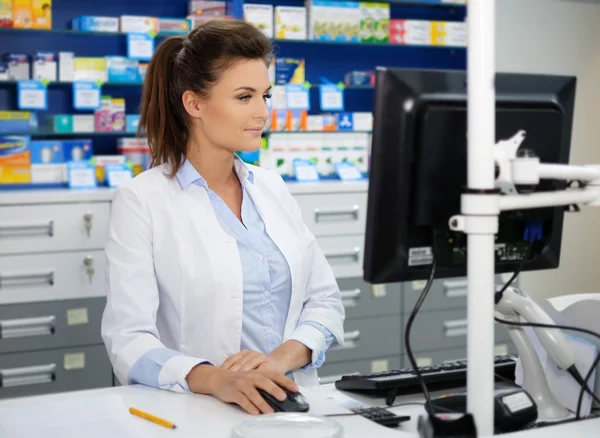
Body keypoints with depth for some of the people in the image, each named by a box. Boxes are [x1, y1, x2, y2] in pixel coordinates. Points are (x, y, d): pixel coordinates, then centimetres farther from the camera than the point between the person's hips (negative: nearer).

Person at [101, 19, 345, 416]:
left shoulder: (272, 187, 13)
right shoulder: (141, 200, -4)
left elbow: (325, 299, 11)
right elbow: (129, 339, -11)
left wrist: (283, 356, -9)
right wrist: (215, 380, -28)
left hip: (293, 403, 4)